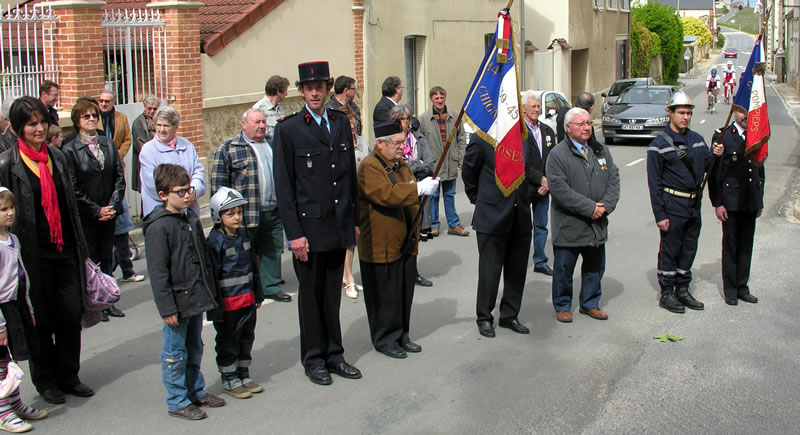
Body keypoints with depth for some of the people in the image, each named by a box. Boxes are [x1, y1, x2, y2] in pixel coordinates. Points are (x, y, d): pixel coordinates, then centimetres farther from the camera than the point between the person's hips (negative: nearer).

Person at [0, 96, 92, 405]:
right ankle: (46, 380, 23)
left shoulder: (57, 157, 9)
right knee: (41, 320, 7)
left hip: (65, 251, 5)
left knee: (71, 316, 7)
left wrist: (81, 249, 16)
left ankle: (69, 376, 23)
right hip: (35, 254, -4)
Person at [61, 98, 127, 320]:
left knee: (107, 258, 10)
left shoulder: (108, 144, 8)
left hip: (109, 213, 4)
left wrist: (113, 205, -6)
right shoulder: (70, 149, -7)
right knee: (90, 260, 1)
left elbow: (119, 177, 6)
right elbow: (73, 188, -10)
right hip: (85, 216, -4)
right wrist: (96, 210, -11)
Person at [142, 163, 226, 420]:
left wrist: (209, 290, 18)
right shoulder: (157, 227, -17)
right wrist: (167, 307, -18)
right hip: (177, 302, -8)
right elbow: (158, 271, -18)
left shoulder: (191, 218, 9)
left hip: (196, 297, 8)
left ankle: (196, 391, 34)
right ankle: (177, 401, 16)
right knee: (175, 354, 4)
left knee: (194, 348, 20)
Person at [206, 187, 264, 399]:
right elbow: (212, 275, -16)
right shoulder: (215, 241, -16)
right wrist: (216, 307, -17)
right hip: (228, 303, -7)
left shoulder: (243, 234, 6)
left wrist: (257, 294, 17)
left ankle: (243, 375, 29)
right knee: (228, 341, 6)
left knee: (247, 338, 16)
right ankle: (229, 379, 19)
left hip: (247, 299, 7)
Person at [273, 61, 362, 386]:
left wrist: (354, 220, 12)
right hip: (309, 228, -4)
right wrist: (294, 234, -12)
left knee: (333, 294, 13)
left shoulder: (341, 123, 9)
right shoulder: (288, 129, -6)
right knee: (311, 295, 7)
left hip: (339, 226, 4)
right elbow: (283, 186, -7)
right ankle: (313, 359, 20)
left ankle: (334, 354, 25)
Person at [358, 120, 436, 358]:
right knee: (385, 295, 1)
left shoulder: (401, 164, 14)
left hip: (405, 243, 8)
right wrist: (418, 189, -29)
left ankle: (401, 335, 25)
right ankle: (385, 339, 14)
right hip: (381, 246, -8)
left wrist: (415, 229, 10)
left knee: (405, 292, 13)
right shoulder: (369, 167, -14)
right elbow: (386, 195, -28)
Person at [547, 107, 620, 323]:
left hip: (597, 225, 5)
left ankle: (590, 304, 33)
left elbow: (613, 180, 7)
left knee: (595, 267, 16)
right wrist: (589, 208, -20)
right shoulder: (558, 154, -11)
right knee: (564, 269, 6)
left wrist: (605, 206, -10)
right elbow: (559, 189, -20)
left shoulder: (601, 151, 9)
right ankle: (562, 306, 23)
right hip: (568, 226, -5)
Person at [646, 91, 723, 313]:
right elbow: (654, 182, -10)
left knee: (689, 249, 14)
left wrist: (715, 155, -6)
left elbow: (707, 166, 17)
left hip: (694, 204, 7)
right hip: (673, 205, -6)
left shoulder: (696, 139, 10)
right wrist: (660, 214, -14)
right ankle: (666, 293, 12)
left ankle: (682, 290, 26)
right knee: (670, 251, 1)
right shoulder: (659, 144, -9)